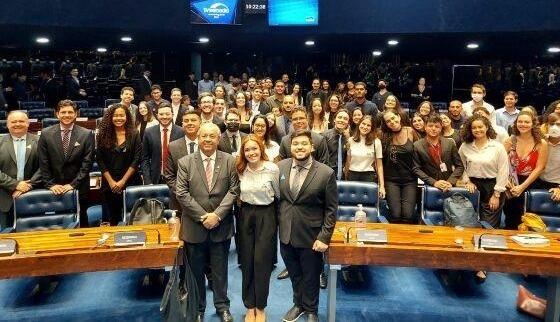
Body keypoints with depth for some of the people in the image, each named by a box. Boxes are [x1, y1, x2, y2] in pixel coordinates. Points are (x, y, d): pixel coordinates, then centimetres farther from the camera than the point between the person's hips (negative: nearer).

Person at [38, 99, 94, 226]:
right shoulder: (46, 134, 0)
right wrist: (50, 184, -7)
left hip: (79, 188, -1)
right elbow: (43, 163, 1)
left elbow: (87, 163, -7)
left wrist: (73, 184, -12)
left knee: (80, 223, 10)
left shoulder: (86, 134, -4)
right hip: (54, 189, 1)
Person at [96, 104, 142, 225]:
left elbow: (136, 160, -5)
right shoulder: (104, 135, 3)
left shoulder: (134, 135, 0)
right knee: (109, 219, 6)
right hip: (109, 184, 1)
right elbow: (100, 160, 1)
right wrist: (111, 181, -7)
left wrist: (123, 181, -10)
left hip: (130, 182, -1)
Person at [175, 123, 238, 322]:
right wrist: (202, 216, -13)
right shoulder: (185, 162, -2)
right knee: (196, 270, 12)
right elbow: (181, 193, -7)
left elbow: (233, 191, -4)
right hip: (194, 227, 0)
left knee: (220, 270, 13)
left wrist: (217, 214, -14)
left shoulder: (229, 161, 0)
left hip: (221, 226, 0)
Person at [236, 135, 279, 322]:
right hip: (245, 215, 3)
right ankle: (249, 307, 22)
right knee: (246, 262, 7)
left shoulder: (273, 169, -11)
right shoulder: (240, 170, -1)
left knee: (262, 262, -1)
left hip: (266, 216, -3)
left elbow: (279, 194, 2)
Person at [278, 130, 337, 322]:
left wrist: (324, 237, -14)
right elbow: (276, 198, 7)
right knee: (294, 274, 21)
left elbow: (331, 209, -10)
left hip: (311, 236, -3)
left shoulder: (326, 173, -14)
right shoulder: (280, 167, -3)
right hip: (286, 233, 3)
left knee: (310, 276, 16)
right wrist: (277, 224, 3)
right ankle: (298, 304, 45)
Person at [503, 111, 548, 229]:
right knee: (507, 196, -23)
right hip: (511, 180, 2)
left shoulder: (541, 144, -2)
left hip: (529, 181, -2)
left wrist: (522, 187, -13)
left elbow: (538, 169, -6)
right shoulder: (510, 140, 4)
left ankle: (511, 229, 1)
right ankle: (510, 231, -1)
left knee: (515, 197, -23)